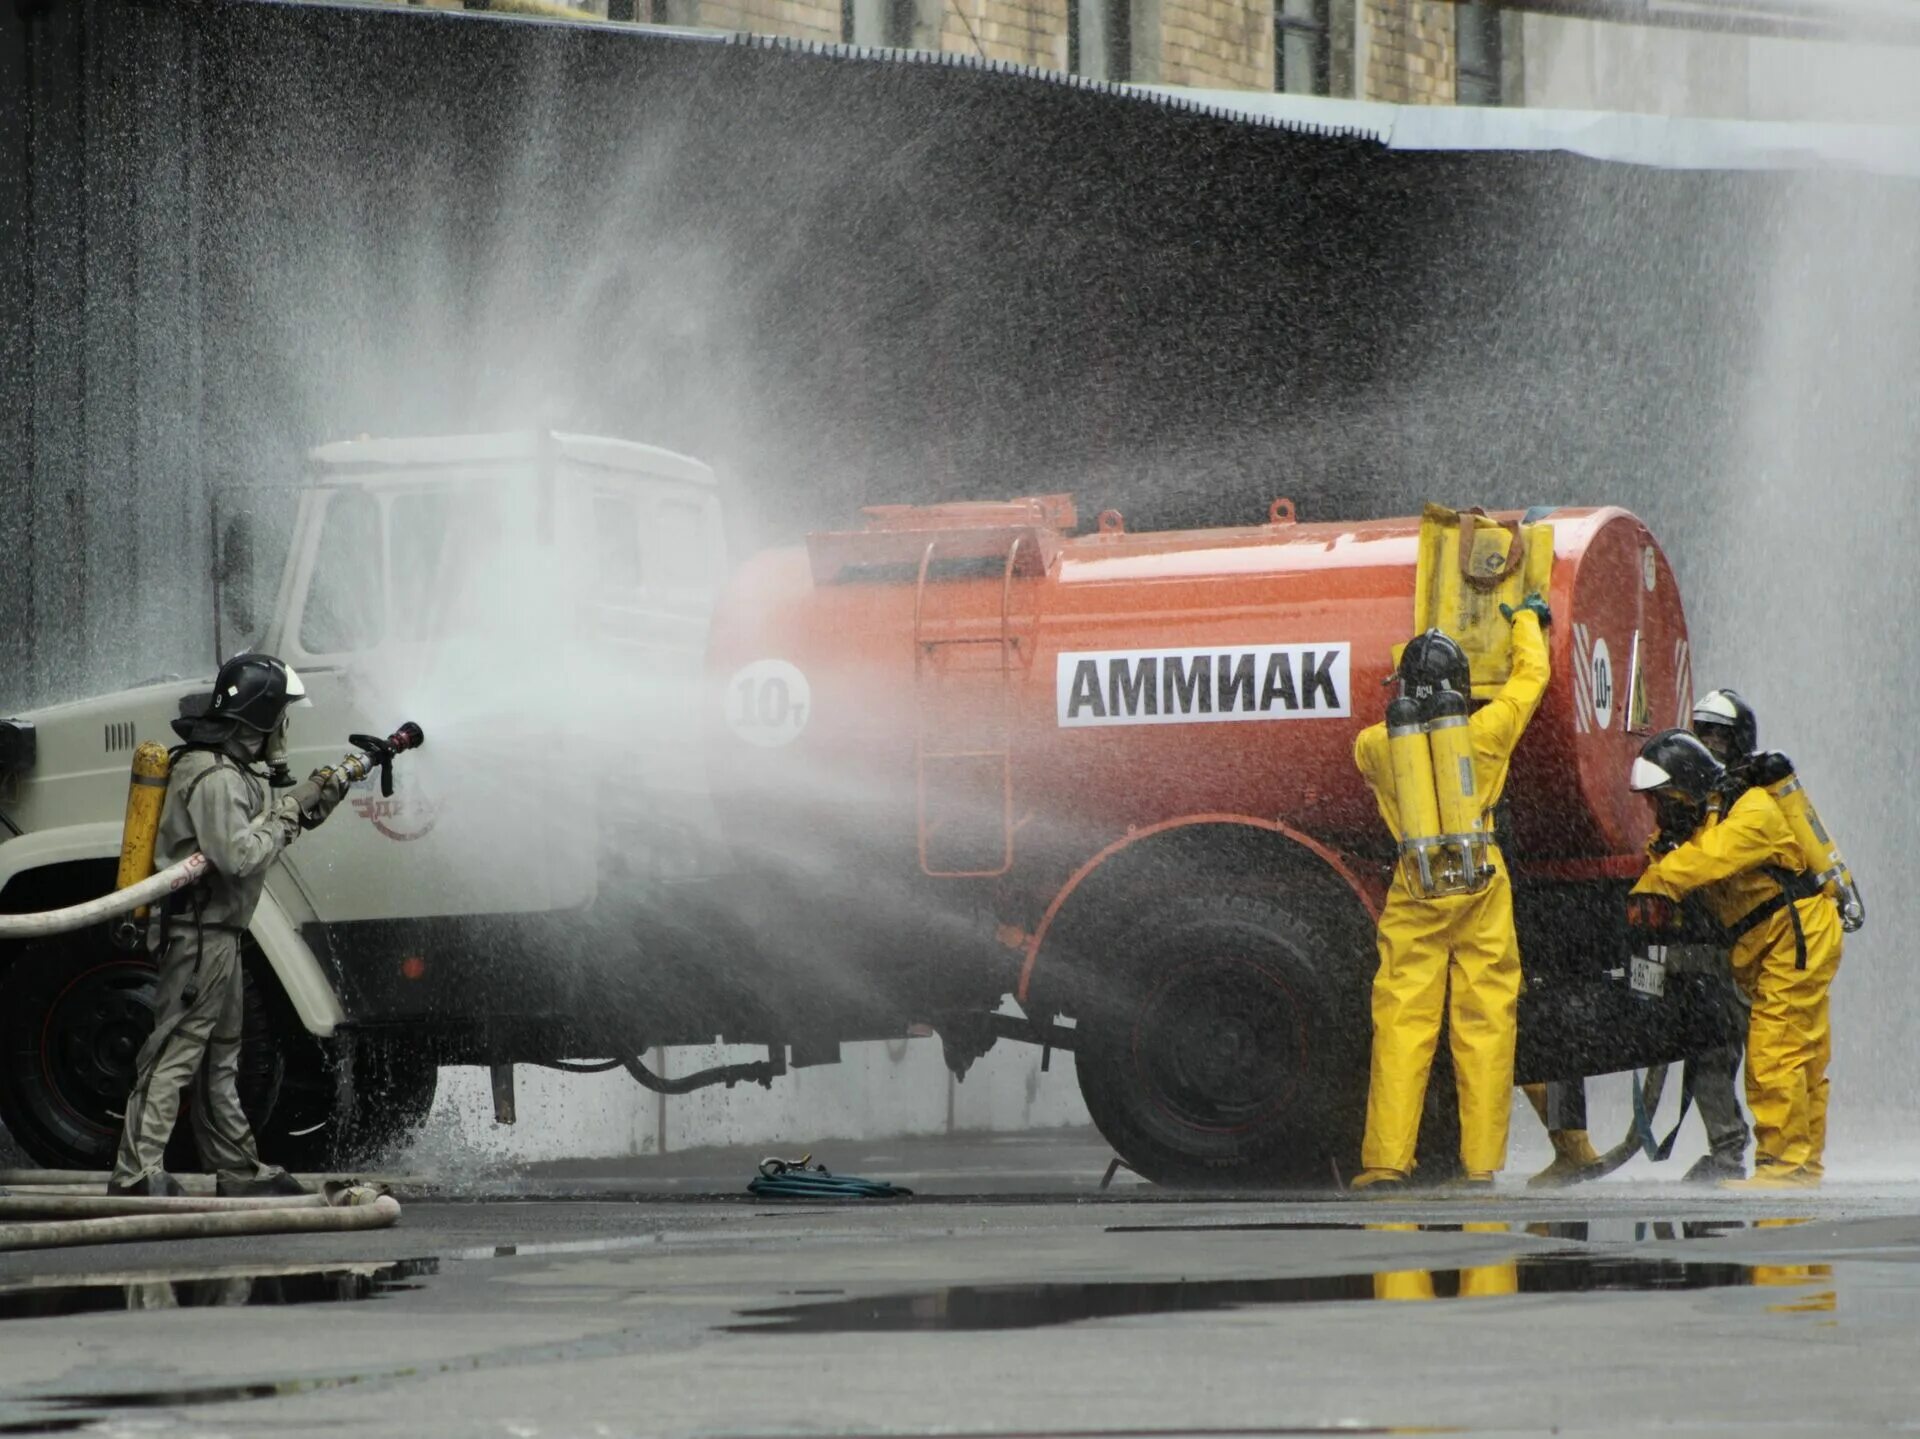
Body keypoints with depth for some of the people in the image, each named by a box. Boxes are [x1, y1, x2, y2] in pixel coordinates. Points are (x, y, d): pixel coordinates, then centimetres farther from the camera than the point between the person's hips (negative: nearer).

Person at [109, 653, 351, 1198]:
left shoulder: (234, 768, 13)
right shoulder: (215, 778, -20)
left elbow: (248, 829, 20)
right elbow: (238, 856, -27)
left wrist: (310, 801, 12)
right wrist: (289, 812, -15)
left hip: (217, 933, 11)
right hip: (201, 932, -11)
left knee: (220, 1058, 17)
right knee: (175, 1051, -12)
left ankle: (239, 1168, 25)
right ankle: (137, 1172, -15)